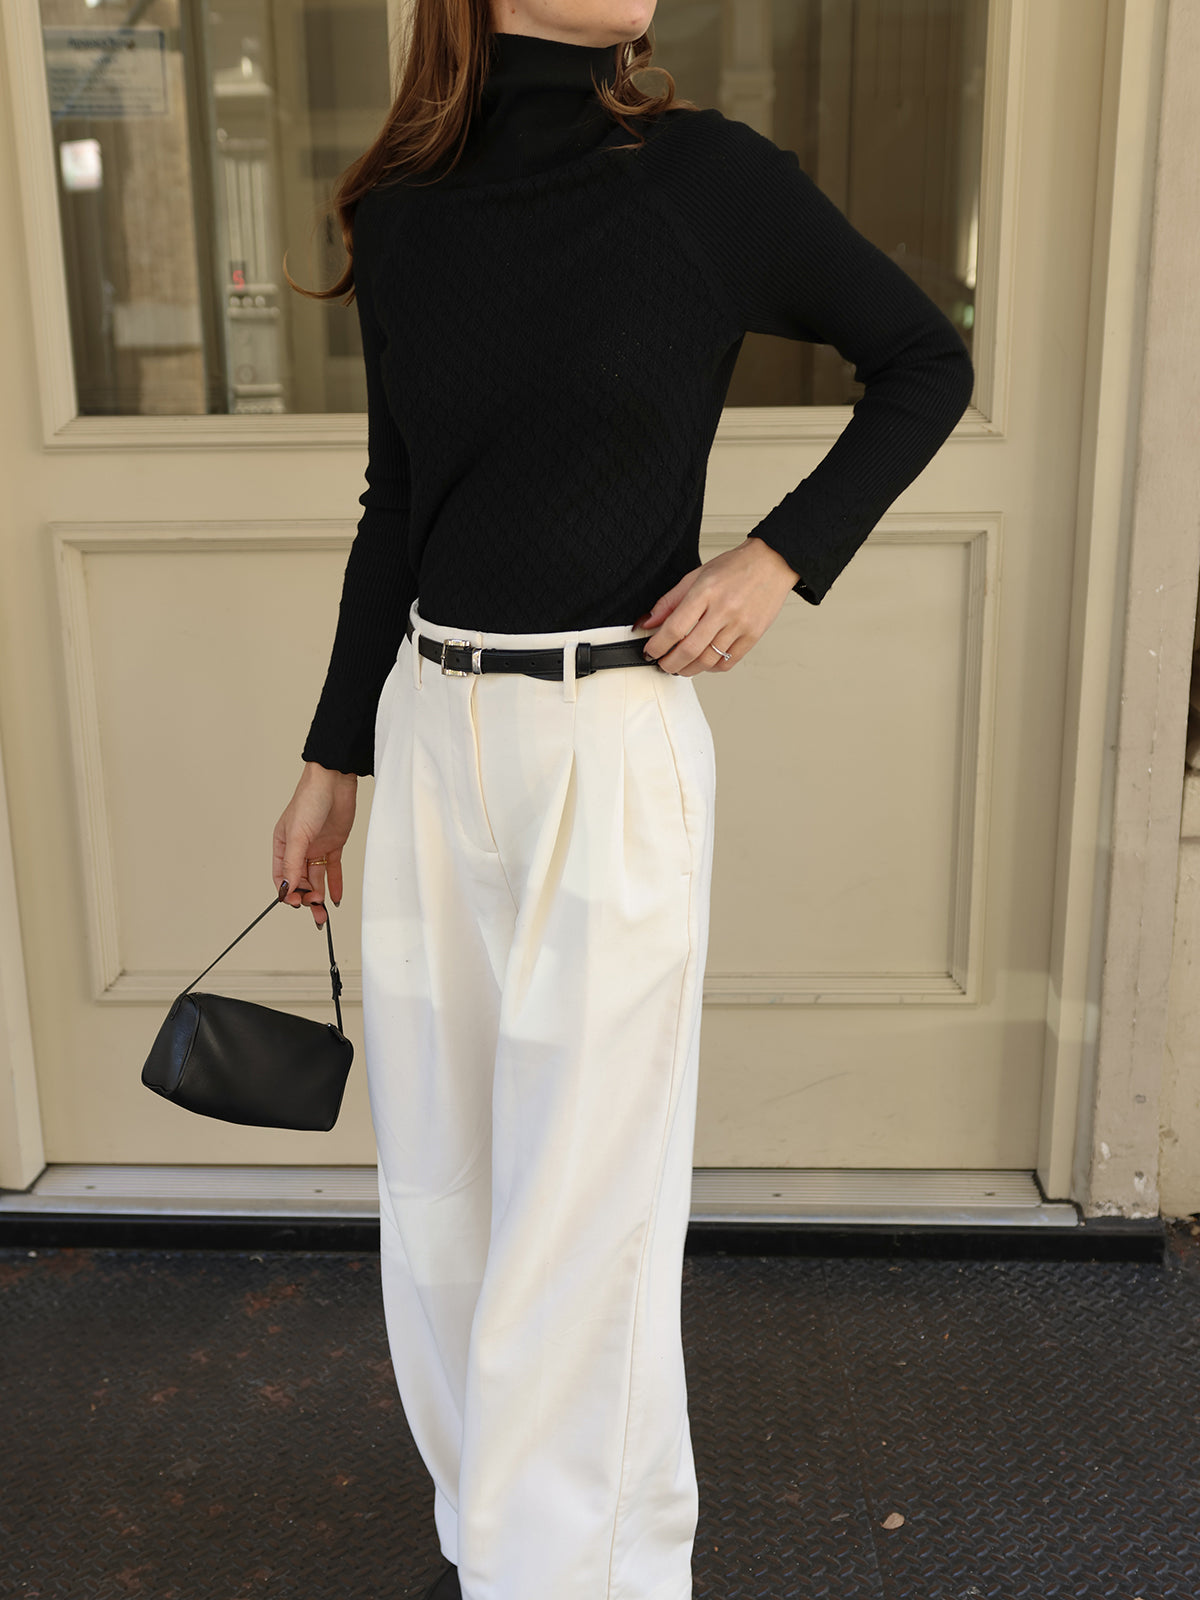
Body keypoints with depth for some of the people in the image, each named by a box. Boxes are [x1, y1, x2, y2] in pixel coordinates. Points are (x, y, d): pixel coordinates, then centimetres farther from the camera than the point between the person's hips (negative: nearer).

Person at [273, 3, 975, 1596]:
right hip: (428, 735, 5)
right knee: (438, 1195, 15)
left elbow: (927, 361, 6)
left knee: (580, 1209, 5)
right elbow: (397, 507, 12)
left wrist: (780, 556, -8)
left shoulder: (707, 176, -5)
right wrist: (333, 763, 15)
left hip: (612, 746, -4)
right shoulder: (405, 207, 5)